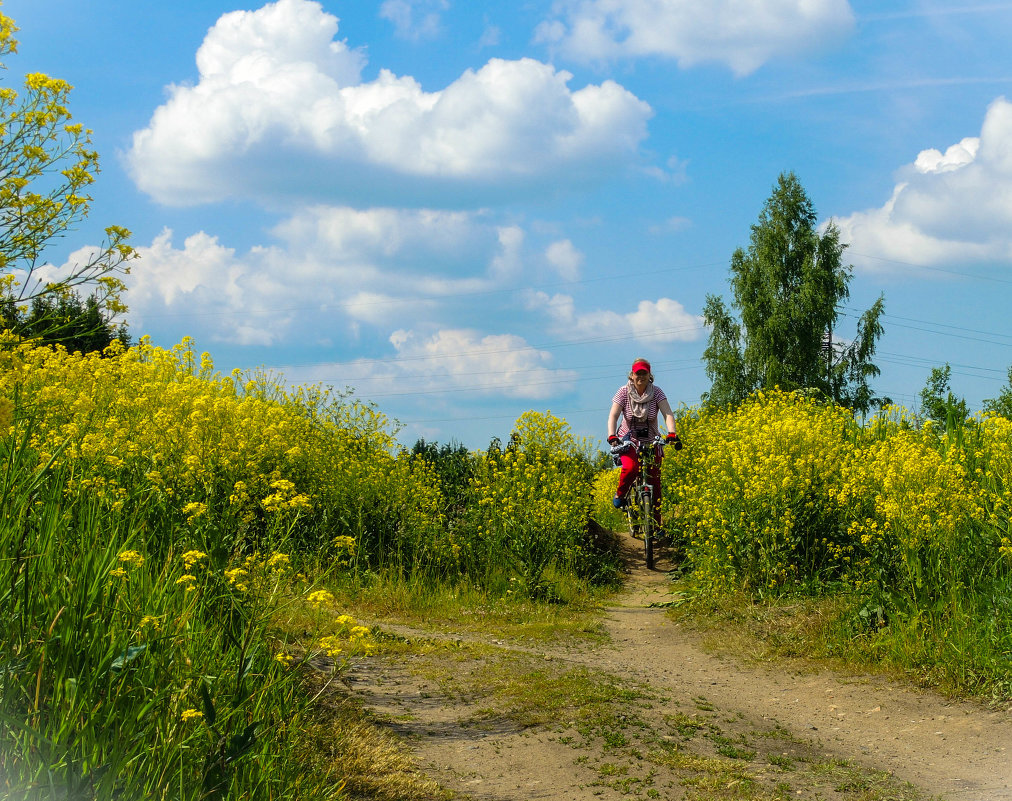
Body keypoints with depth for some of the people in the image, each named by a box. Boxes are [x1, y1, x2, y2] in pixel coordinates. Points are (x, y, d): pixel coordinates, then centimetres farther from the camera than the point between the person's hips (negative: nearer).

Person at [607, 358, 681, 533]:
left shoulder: (656, 392, -7)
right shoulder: (624, 392, -9)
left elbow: (668, 414, -18)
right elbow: (613, 416, -18)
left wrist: (672, 434, -36)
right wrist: (612, 437, -35)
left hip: (651, 441, 1)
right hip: (628, 440, -1)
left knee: (654, 482, -6)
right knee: (630, 468, -32)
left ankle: (657, 525, 3)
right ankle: (620, 495, -2)